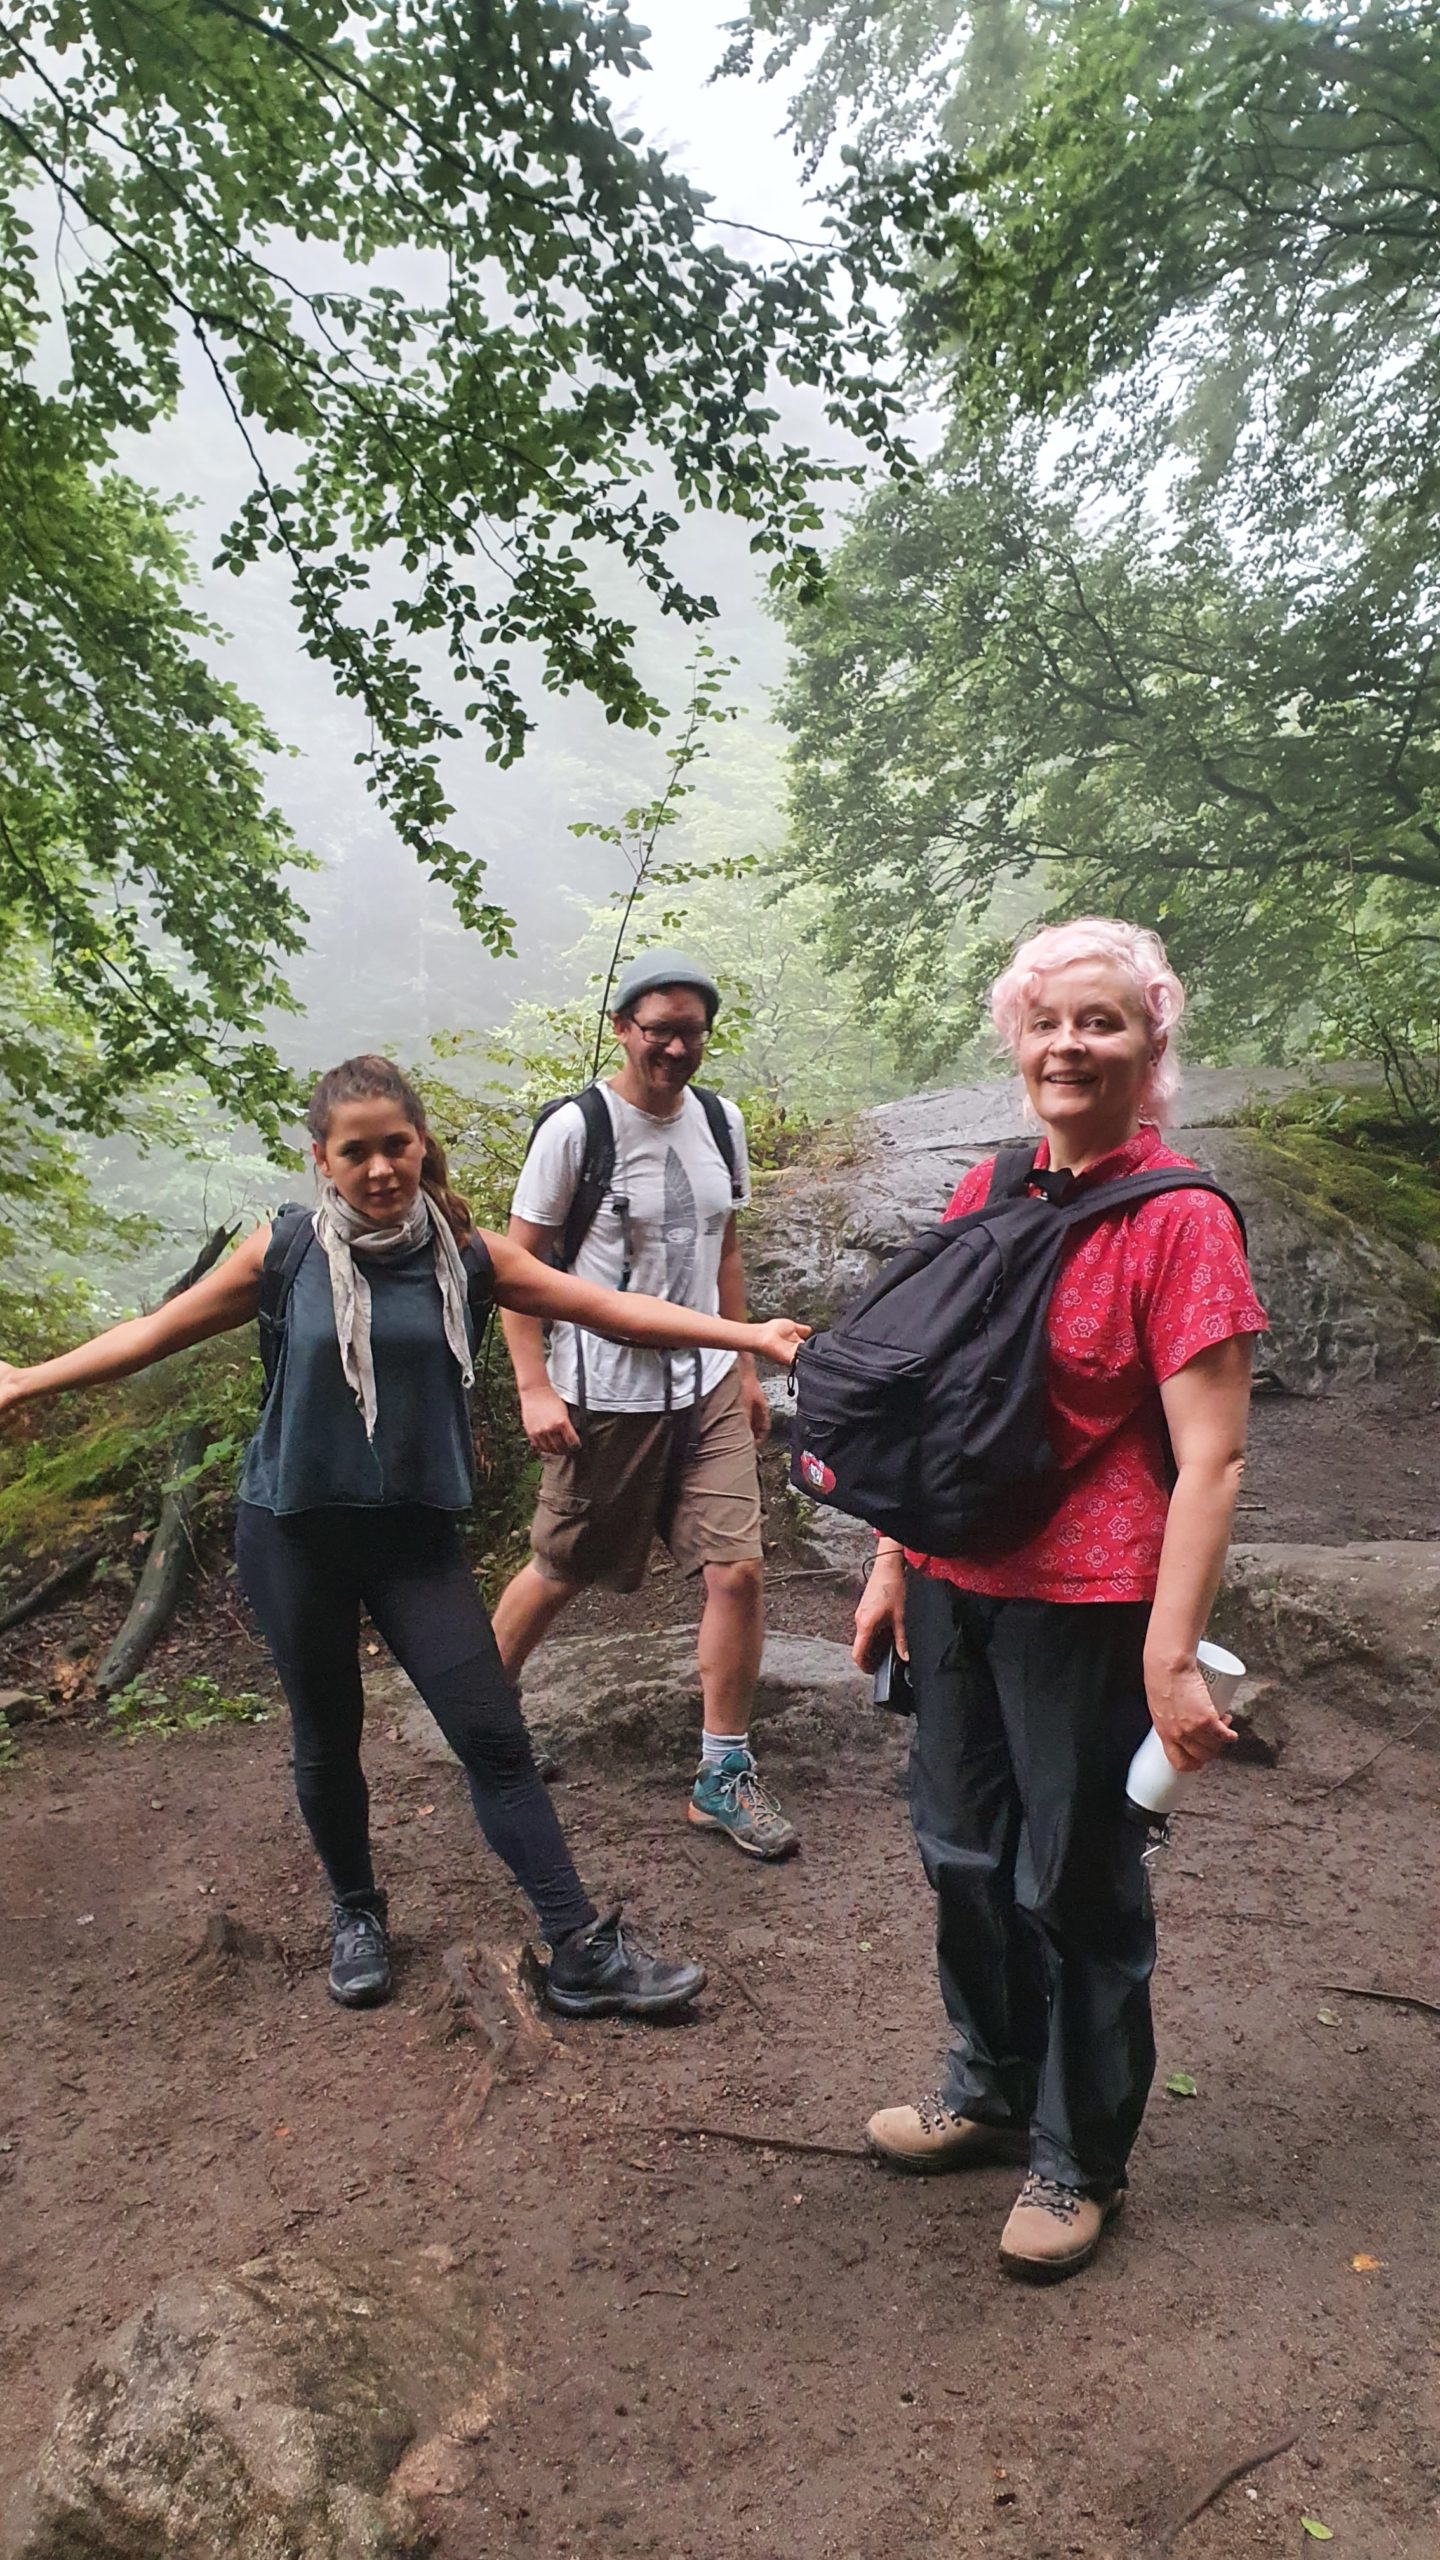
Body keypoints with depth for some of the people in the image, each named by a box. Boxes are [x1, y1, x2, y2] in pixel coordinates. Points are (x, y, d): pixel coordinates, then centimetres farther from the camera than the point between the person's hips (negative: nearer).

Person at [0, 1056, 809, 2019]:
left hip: (415, 1531, 1)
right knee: (327, 1739, 13)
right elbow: (158, 1330, 5)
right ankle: (357, 1914, 39)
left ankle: (582, 1951, 4)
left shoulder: (465, 1253, -5)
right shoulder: (288, 1251, -7)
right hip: (293, 1530, 0)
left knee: (493, 1734, -4)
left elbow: (609, 1308, -5)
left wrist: (748, 1335, -8)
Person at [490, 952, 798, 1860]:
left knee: (738, 1570, -3)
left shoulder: (719, 1122, 6)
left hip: (707, 1386, 5)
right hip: (605, 1394, -4)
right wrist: (534, 1388, -14)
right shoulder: (576, 1128, -12)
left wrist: (745, 1365, 15)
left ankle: (724, 1776, 12)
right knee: (559, 1574, 10)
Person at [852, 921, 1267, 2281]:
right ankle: (991, 2088, 45)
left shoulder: (1178, 1220, -14)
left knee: (1075, 1884, 10)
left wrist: (1170, 1658, -21)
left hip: (1084, 1605, -6)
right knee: (963, 1850, 20)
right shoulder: (986, 1197, 5)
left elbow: (1209, 1457, -17)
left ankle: (1078, 2158, 34)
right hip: (957, 1585, 6)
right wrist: (893, 1563, 12)